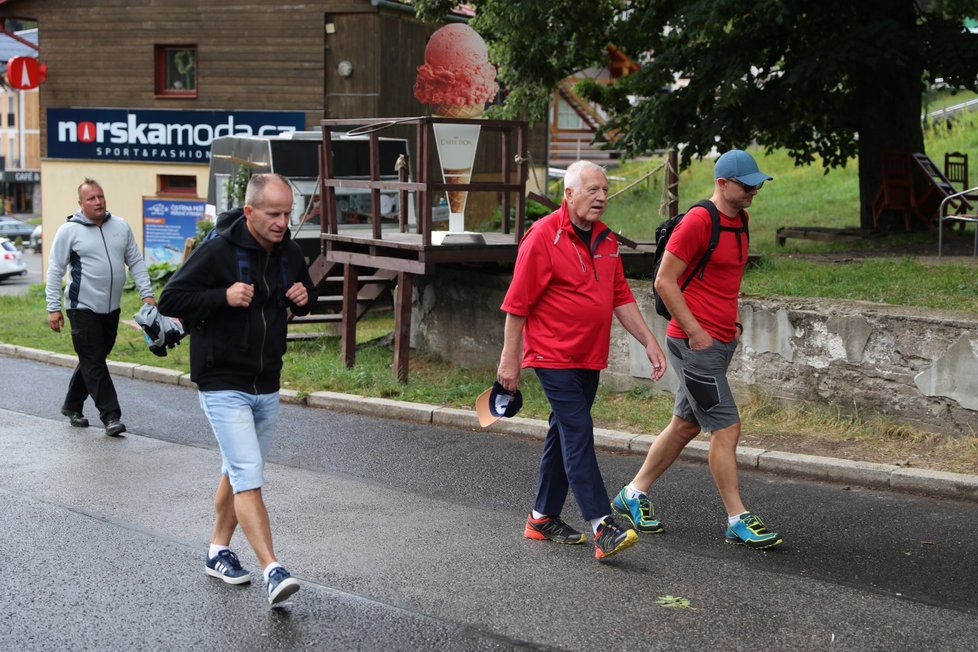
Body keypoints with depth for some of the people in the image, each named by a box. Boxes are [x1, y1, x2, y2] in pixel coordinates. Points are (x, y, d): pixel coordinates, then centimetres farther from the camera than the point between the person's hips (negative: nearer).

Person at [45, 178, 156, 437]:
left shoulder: (121, 226, 7)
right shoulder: (69, 230, -6)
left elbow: (136, 262, 11)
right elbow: (55, 271, -4)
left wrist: (147, 293, 2)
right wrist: (53, 308, -8)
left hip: (111, 308, 5)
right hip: (83, 308, -5)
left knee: (92, 361, 14)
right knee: (94, 364, -7)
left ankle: (72, 406, 30)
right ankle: (111, 416, -6)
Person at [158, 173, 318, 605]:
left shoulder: (289, 253, 5)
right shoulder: (218, 251, -15)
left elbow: (305, 294, 22)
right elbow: (170, 300, -13)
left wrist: (304, 298, -2)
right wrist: (223, 297, -25)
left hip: (267, 387, 7)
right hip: (223, 386, -7)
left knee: (237, 473, 19)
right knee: (249, 477, -14)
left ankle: (218, 552, 34)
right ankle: (272, 571, -18)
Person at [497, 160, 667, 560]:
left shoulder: (605, 239, 10)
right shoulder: (543, 237, -13)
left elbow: (621, 297, 16)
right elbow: (517, 303, -11)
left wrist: (649, 342, 8)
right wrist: (509, 359, -10)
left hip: (589, 359, 8)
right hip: (554, 358, -8)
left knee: (564, 435, 13)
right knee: (579, 436, -13)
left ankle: (543, 518, 24)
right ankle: (603, 528, -17)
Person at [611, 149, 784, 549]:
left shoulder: (740, 220, 13)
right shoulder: (698, 221, -15)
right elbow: (664, 281, -16)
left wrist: (732, 321, 16)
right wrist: (696, 331, -16)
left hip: (719, 342, 9)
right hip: (694, 343, -9)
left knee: (685, 425, 15)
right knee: (726, 429, -8)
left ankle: (634, 494, 28)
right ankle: (738, 521, -2)